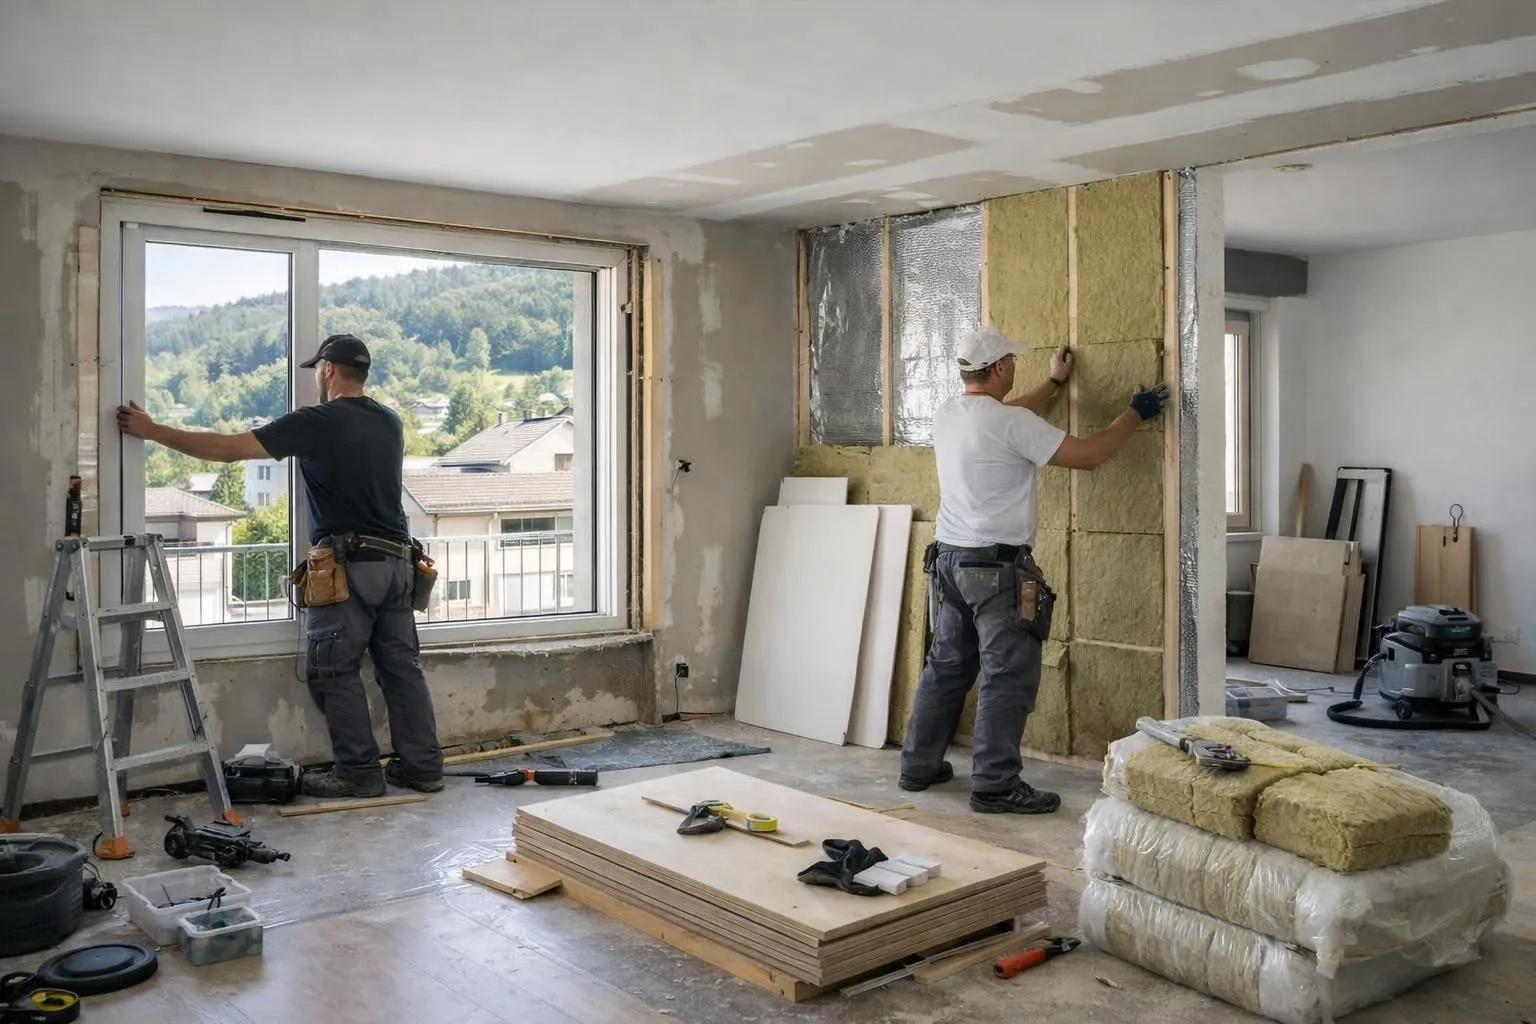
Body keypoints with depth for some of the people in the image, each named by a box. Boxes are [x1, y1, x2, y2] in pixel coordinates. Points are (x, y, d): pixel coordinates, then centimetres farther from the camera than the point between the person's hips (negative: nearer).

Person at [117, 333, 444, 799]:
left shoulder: (317, 422, -8)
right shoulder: (390, 422, 12)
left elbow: (226, 448, -9)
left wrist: (151, 430, 1)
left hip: (349, 563, -7)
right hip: (397, 560, 7)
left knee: (336, 672, 3)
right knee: (402, 665, 10)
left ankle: (359, 772, 6)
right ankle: (423, 765, 13)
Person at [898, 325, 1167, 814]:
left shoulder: (946, 415, 8)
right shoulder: (1011, 423, -17)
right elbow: (1087, 455, -12)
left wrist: (1054, 382, 36)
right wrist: (1135, 413, 2)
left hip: (950, 558, 9)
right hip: (997, 567, -8)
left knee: (946, 667, 16)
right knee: (1008, 677, -2)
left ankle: (919, 766, 23)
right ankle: (995, 785, 1)